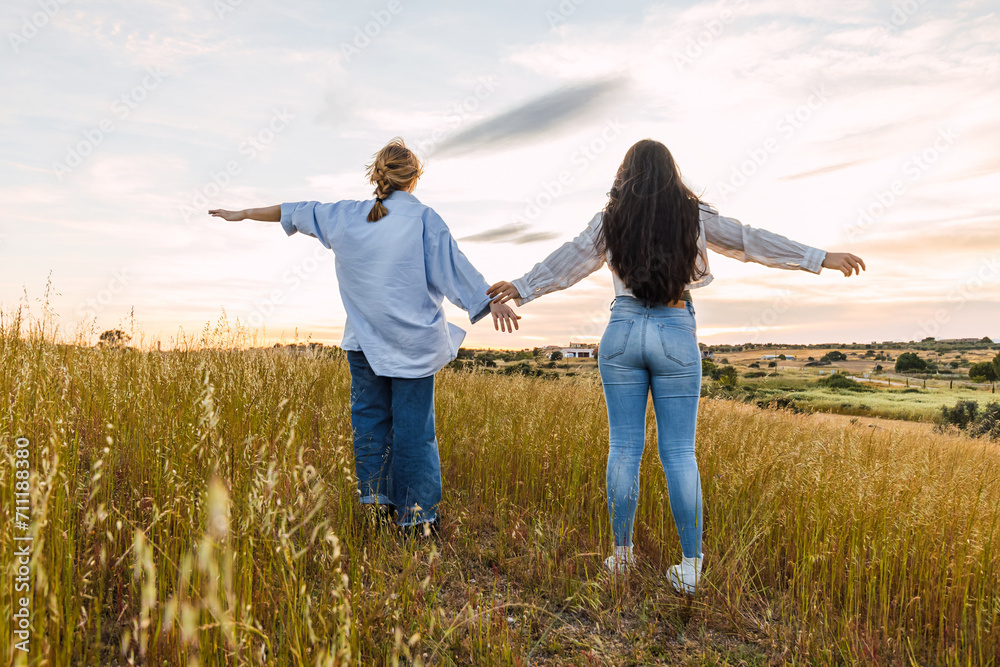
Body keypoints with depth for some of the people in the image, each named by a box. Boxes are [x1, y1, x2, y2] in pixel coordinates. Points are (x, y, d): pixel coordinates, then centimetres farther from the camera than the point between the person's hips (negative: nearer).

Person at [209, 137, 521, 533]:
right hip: (414, 342, -3)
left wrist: (244, 214, 32)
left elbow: (296, 212, 19)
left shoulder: (344, 216, 8)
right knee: (413, 426, 0)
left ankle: (375, 499, 15)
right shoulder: (423, 219, -4)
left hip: (364, 341, 3)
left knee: (370, 418, 14)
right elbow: (454, 267, -5)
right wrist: (491, 303, 2)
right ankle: (418, 516, 6)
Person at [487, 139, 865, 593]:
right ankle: (691, 565, 11)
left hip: (623, 332, 1)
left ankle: (621, 554, 17)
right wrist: (820, 258, 15)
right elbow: (751, 241, 7)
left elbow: (569, 260, 6)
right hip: (676, 336, 0)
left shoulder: (611, 220, 4)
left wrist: (522, 287, 16)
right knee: (679, 453, 5)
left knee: (624, 448, 7)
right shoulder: (695, 217, 4)